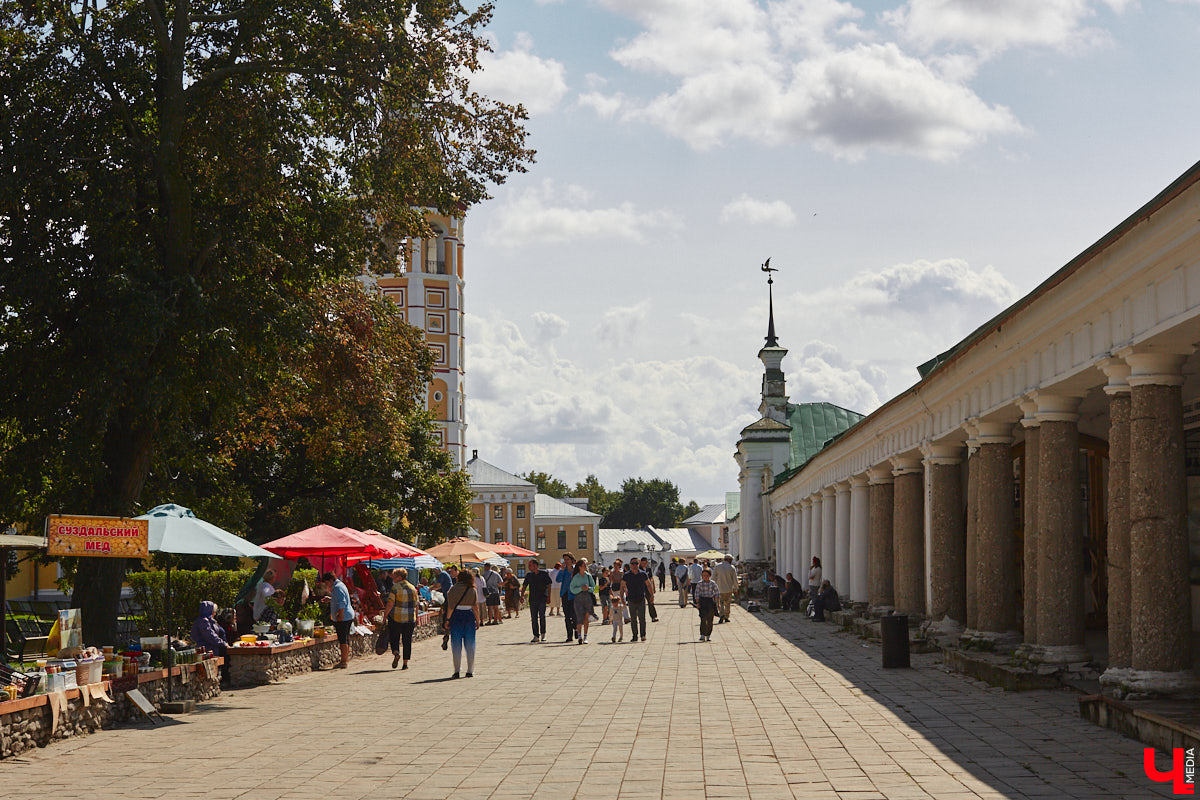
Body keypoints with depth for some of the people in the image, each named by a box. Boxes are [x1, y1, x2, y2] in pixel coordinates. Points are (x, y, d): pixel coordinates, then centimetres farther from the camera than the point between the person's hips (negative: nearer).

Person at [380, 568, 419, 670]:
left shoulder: (395, 588, -8)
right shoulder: (412, 588, 8)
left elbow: (390, 604, -13)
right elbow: (416, 604, 11)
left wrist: (385, 615, -5)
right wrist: (416, 619, 18)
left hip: (396, 617, -4)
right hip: (410, 619, 4)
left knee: (394, 637, 10)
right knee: (407, 640, 8)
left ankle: (395, 652, -15)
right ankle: (405, 662, 7)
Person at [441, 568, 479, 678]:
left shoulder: (454, 589, -5)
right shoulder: (473, 590, 1)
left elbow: (451, 606, -8)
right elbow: (476, 607, 0)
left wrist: (447, 619, -3)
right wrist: (477, 620, 7)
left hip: (456, 616, -2)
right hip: (469, 616, 2)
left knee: (456, 645, 5)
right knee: (470, 645, 9)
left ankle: (457, 671, 2)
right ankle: (470, 671, 10)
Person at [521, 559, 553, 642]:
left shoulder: (544, 574, 1)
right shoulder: (528, 575, 11)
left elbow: (549, 585, 3)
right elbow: (524, 586, 14)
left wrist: (548, 597, -4)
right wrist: (522, 595, -1)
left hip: (542, 598, -4)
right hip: (532, 598, 4)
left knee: (542, 615, -13)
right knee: (534, 617, 2)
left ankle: (543, 634, -1)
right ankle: (536, 636, 7)